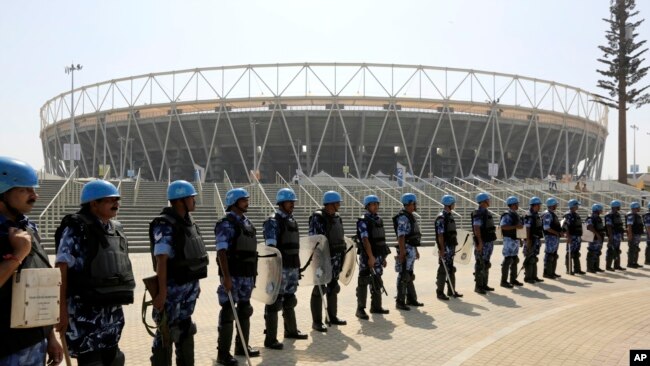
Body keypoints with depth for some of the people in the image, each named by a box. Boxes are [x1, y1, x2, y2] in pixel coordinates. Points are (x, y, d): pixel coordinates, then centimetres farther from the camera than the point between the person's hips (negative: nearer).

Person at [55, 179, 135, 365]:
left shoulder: (116, 229, 10)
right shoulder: (76, 229, -11)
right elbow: (61, 271, -14)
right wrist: (62, 309, -19)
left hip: (113, 310, 7)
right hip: (86, 310, -7)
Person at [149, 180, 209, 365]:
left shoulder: (188, 221, 8)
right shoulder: (165, 226, -17)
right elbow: (161, 260, -23)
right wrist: (162, 292, -26)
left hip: (190, 285, 8)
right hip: (173, 287, -8)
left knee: (185, 329, 18)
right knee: (167, 332, 2)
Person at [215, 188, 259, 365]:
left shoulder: (247, 222, 13)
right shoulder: (226, 224, -12)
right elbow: (222, 251, -19)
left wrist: (253, 274, 18)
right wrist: (226, 276, -25)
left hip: (247, 274, 8)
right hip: (232, 275, -8)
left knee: (244, 310, 16)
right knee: (228, 313, -3)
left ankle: (242, 346, 28)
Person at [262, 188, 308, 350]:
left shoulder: (292, 220, 15)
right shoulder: (273, 222, -12)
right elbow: (271, 246, -21)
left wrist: (298, 266, 20)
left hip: (292, 266, 9)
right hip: (280, 268, -8)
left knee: (289, 300, 21)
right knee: (274, 302, -4)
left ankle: (291, 330, 36)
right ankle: (270, 339, 2)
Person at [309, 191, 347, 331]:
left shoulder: (337, 218, 11)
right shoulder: (317, 218, -14)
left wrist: (342, 256, 17)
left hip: (336, 258, 8)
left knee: (333, 288, 17)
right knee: (319, 289, -1)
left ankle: (332, 316, 29)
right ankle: (316, 322, 7)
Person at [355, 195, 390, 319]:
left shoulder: (379, 220, 13)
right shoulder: (363, 221, -11)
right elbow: (365, 240, -19)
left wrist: (383, 257, 16)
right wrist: (371, 257, -25)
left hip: (378, 256, 8)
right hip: (367, 257, -8)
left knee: (377, 282, 14)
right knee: (364, 282, -3)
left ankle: (376, 307, 25)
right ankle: (360, 309, 3)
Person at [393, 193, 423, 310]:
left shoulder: (410, 216, 15)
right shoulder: (403, 218, -16)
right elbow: (401, 236, -22)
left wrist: (416, 250, 23)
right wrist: (402, 253, -26)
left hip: (411, 249, 10)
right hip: (406, 249, -10)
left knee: (409, 276, 17)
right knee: (403, 276, -5)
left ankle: (411, 299, 26)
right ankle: (400, 302, 1)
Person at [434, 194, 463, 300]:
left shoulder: (450, 216, 12)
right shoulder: (441, 217, -16)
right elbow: (440, 234, -19)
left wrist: (454, 246, 18)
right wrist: (442, 249, -21)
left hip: (451, 246, 9)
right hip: (445, 247, -9)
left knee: (451, 269, 15)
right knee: (443, 270, -2)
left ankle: (451, 290, 24)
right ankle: (440, 292, 5)